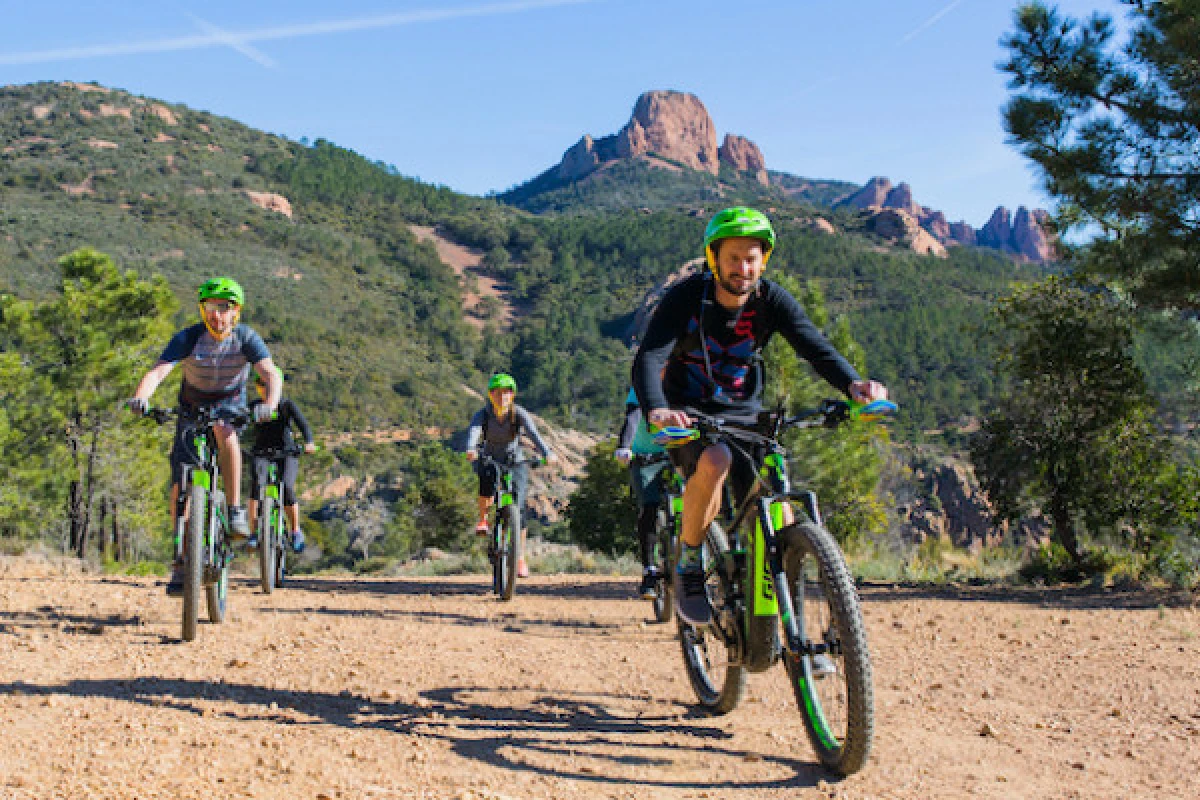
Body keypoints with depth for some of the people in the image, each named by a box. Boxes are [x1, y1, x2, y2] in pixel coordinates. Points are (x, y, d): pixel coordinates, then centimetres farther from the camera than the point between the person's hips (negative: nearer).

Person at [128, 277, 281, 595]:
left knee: (224, 431, -39)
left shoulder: (246, 338, -19)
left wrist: (270, 404, -54)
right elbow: (157, 371, -33)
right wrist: (140, 397, -54)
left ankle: (235, 510, -27)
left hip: (231, 405, -1)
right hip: (192, 408, 1)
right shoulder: (188, 338, -20)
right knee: (181, 483, -7)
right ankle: (181, 559, 6)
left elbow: (271, 374, -32)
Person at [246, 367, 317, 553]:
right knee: (256, 483, -27)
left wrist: (309, 442, -36)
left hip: (286, 453, -1)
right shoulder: (254, 406, 5)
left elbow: (302, 423, -16)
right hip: (261, 453, 1)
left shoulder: (286, 404, -1)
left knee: (286, 488, -24)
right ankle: (253, 532, -24)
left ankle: (296, 531, -4)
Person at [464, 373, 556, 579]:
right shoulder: (482, 415, -18)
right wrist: (471, 450, -61)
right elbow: (473, 432, -38)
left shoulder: (520, 414, -18)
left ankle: (520, 558, 4)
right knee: (487, 485, -35)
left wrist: (547, 454, -54)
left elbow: (534, 434, -35)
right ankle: (482, 518, -4)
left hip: (516, 463, 0)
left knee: (518, 508, -11)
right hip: (489, 461, 0)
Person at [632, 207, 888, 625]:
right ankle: (688, 567, -16)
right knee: (714, 461, -38)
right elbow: (649, 358, -27)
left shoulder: (772, 300, -7)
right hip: (688, 415, -3)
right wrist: (655, 410, -49)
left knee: (780, 521, -12)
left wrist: (853, 383, -41)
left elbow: (815, 346, -19)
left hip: (743, 414, 3)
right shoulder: (686, 297, -15)